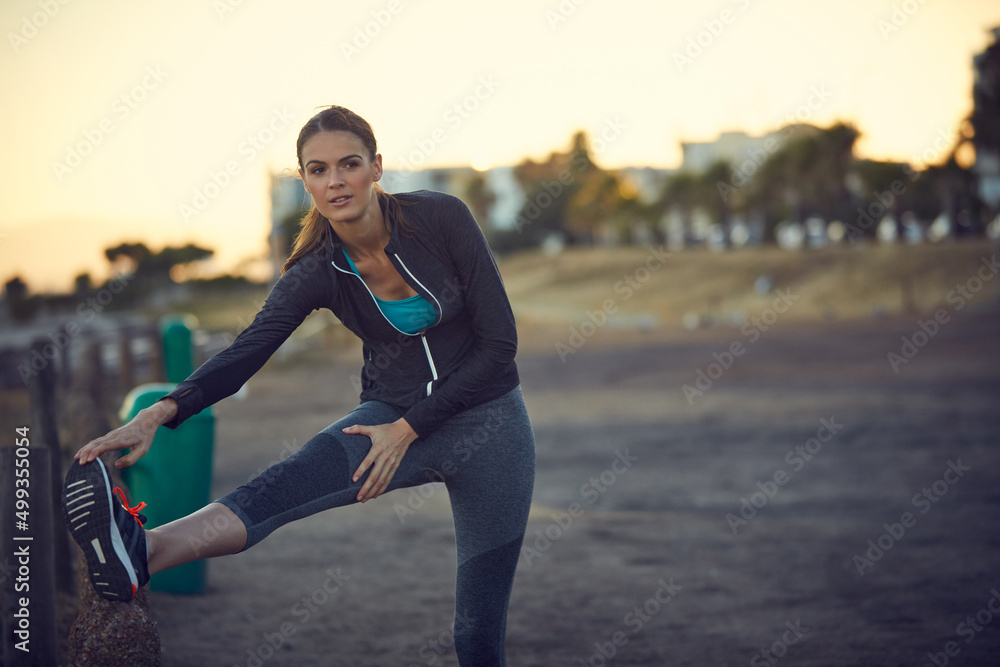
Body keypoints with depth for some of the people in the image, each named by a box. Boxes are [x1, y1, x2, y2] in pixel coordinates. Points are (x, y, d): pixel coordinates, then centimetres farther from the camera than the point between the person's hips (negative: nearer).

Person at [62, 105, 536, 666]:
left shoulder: (440, 218, -15)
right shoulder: (317, 271, -8)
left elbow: (499, 341, -13)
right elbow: (246, 352, -20)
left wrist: (409, 428, -16)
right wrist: (160, 412, -38)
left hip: (488, 420, -1)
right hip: (393, 415, 1)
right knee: (298, 478, -31)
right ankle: (140, 553, -56)